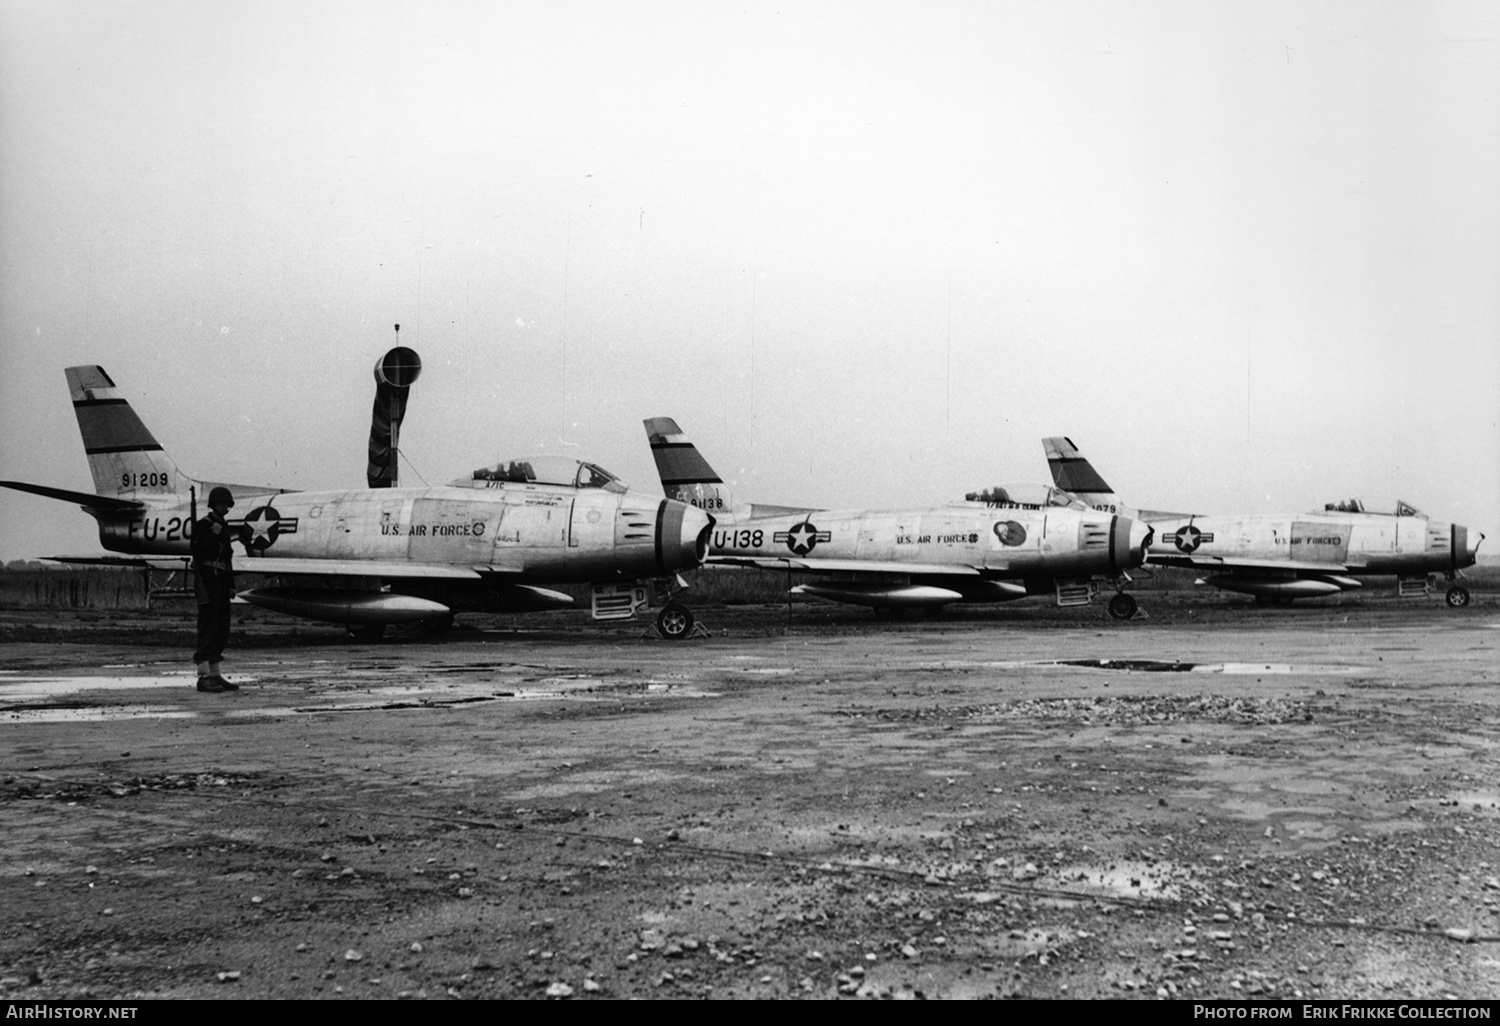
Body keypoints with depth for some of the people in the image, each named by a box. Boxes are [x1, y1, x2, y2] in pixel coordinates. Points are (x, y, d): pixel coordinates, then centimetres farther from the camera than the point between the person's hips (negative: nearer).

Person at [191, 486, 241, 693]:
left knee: (221, 630, 8)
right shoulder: (203, 525, -5)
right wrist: (213, 535, -22)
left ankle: (215, 676, 12)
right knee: (208, 627, -13)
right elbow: (197, 553, -16)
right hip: (207, 580, -8)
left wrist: (231, 585, 18)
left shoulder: (225, 527, 18)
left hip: (222, 582, 8)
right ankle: (203, 677, -16)